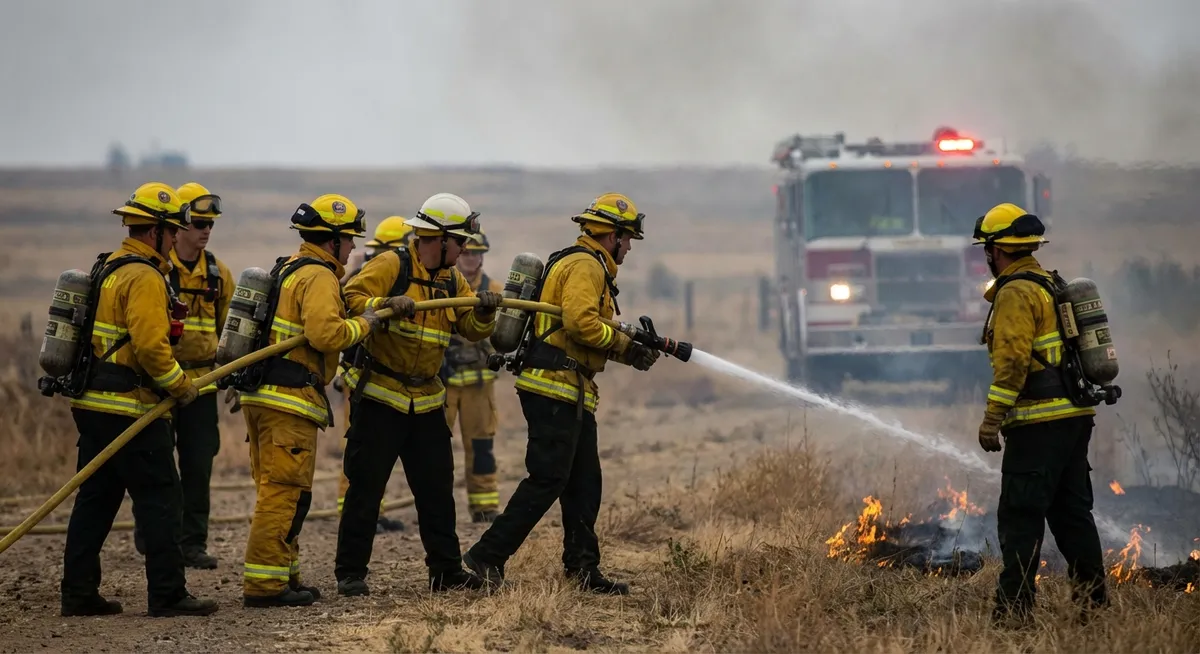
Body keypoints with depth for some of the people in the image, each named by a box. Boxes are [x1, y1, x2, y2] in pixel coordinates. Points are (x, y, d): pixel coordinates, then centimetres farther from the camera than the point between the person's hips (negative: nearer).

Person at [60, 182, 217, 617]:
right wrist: (181, 387, -11)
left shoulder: (108, 268, 16)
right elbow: (150, 346, -24)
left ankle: (78, 593, 12)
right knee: (160, 497, -4)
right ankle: (167, 594, -3)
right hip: (129, 409, -10)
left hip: (93, 402, 10)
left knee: (96, 498, 12)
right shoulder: (144, 278, -15)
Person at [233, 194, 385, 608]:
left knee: (275, 491, 16)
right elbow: (325, 332, -24)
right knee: (285, 492, -9)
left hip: (260, 394, 10)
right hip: (290, 401, -10)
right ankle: (263, 584, -11)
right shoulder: (318, 276, -11)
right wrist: (363, 324, -9)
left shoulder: (289, 268, 20)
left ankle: (283, 577, 22)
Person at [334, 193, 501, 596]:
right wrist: (386, 304, -34)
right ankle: (350, 574, 3)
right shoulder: (391, 265, -10)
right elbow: (351, 298, -19)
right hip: (378, 396, -7)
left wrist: (484, 310, -14)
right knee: (366, 487, -3)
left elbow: (473, 330, 7)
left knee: (437, 487, 9)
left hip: (426, 402, 7)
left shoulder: (451, 281, 11)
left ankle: (446, 570, 17)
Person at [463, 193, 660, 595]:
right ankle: (487, 556, -11)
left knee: (584, 482, 11)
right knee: (548, 479, -11)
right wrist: (625, 345, -13)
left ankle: (583, 569, 14)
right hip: (556, 386, -11)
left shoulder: (586, 265, 24)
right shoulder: (585, 265, -10)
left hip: (571, 394, 11)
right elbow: (580, 321, -24)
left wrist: (631, 350, 11)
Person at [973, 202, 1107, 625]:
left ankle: (1014, 608, -8)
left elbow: (1012, 360, -20)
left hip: (1039, 422, -9)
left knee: (1021, 516, -7)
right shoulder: (1054, 286, 18)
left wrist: (993, 417, -19)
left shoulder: (1015, 294, -12)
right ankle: (1093, 600, 15)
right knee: (1072, 510, 14)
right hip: (1077, 415, 9)